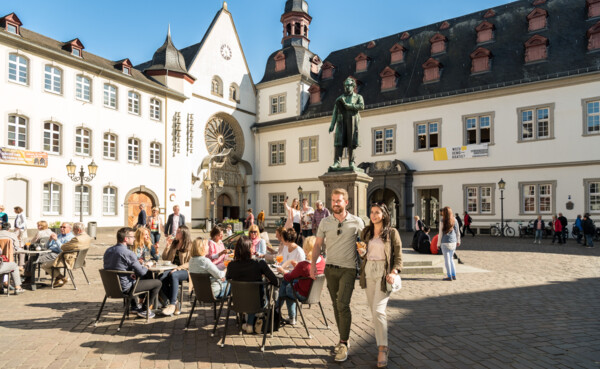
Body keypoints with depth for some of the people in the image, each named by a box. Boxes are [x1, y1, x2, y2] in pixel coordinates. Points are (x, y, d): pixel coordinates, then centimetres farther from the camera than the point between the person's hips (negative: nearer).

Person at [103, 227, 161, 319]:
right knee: (157, 283, 2)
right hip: (124, 288, -9)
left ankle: (135, 306, 41)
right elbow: (142, 272, -21)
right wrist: (146, 267, 2)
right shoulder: (128, 253, -24)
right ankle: (143, 310, 13)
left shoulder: (108, 250, 2)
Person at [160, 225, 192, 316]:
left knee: (173, 275, -38)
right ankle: (174, 302, -21)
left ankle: (172, 304, -35)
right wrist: (167, 246, 6)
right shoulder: (173, 243, 18)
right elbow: (164, 258, 18)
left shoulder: (190, 246, 0)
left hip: (184, 271, -5)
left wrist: (178, 268, -22)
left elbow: (190, 263, -8)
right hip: (172, 269, 5)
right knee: (161, 277, -27)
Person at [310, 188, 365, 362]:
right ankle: (343, 339, 27)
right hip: (330, 268, 4)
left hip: (348, 269, -3)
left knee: (343, 304, -14)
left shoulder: (356, 222, -4)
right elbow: (318, 244, 5)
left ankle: (343, 345, -4)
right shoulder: (325, 222, 2)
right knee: (336, 305, 12)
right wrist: (313, 263, -4)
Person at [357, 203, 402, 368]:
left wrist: (394, 272, -15)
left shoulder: (392, 232, -2)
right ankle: (383, 344, 22)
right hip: (368, 272, 5)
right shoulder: (366, 232, 10)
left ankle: (382, 349, -4)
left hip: (384, 273, -5)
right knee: (373, 310, 8)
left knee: (379, 310, -13)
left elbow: (398, 256, -2)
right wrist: (362, 253, -5)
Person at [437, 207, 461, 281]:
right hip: (453, 242, 5)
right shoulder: (455, 220, 2)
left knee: (447, 259, 3)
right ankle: (454, 275, 19)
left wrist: (438, 243, 0)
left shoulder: (442, 221, -10)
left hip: (445, 242, -5)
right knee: (451, 258, 18)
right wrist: (458, 241, 22)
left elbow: (440, 233, -8)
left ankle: (449, 277, 5)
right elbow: (458, 232, 10)